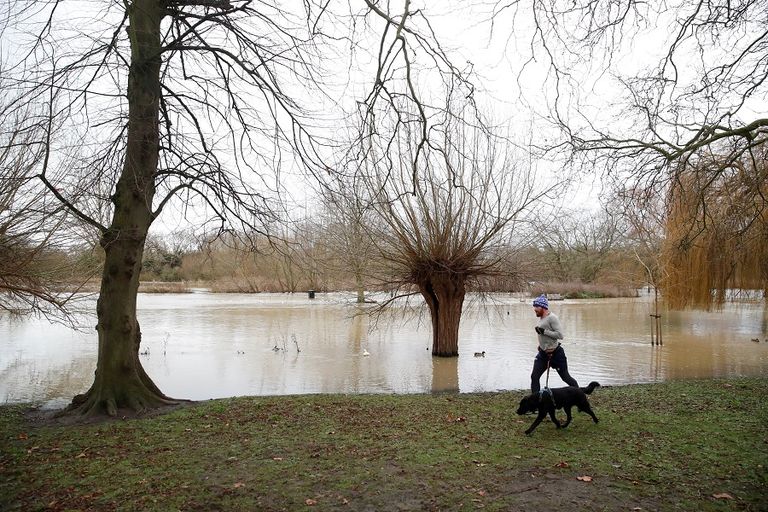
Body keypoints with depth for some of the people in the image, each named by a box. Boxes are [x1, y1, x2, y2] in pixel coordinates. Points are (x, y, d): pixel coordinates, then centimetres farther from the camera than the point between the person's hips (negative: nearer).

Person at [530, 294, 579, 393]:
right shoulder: (541, 318, 8)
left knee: (565, 377, 7)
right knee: (534, 377, 0)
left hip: (556, 353, -8)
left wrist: (544, 331, -26)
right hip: (543, 353, 8)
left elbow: (560, 335, -25)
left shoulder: (552, 317, -18)